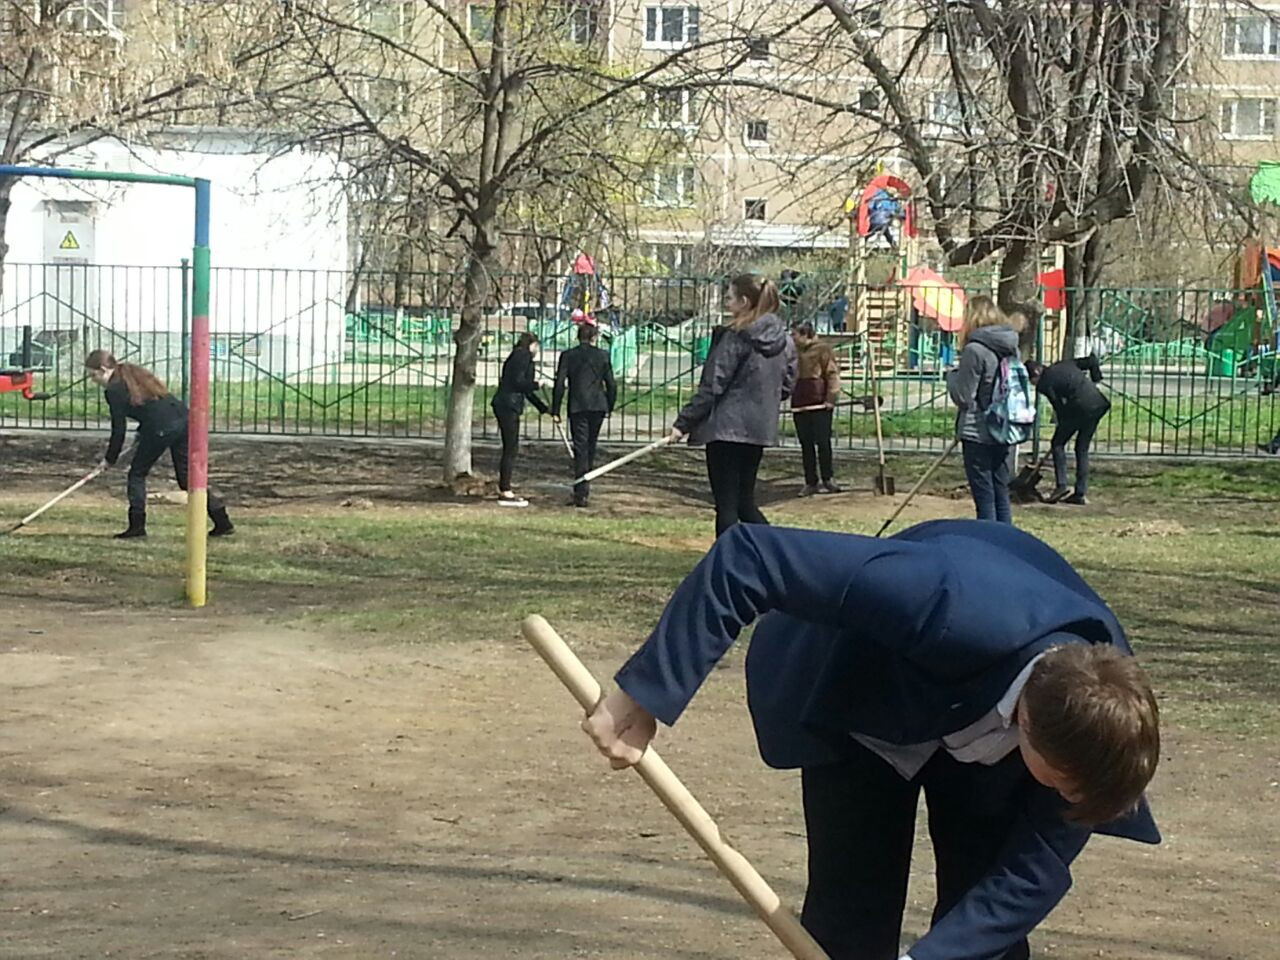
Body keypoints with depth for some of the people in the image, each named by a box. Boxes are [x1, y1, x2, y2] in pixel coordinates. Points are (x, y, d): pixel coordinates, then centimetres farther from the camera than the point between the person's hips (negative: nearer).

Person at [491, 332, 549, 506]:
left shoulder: (519, 357, 22)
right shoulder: (523, 356, -7)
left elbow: (525, 388, 27)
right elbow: (518, 382, -19)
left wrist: (544, 408, 29)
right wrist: (537, 384, -5)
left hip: (505, 406, 10)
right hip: (508, 406, -10)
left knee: (510, 449, 14)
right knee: (511, 449, -8)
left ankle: (504, 490, 19)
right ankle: (505, 493, -7)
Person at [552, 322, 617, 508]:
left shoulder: (568, 356, -1)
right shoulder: (603, 356, 2)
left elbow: (560, 384, -5)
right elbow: (611, 385, 3)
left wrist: (555, 411, 0)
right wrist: (610, 407, 16)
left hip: (578, 407, -2)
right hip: (598, 406, 2)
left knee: (580, 448, -3)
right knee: (590, 447, 15)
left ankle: (581, 493, -11)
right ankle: (583, 488, 23)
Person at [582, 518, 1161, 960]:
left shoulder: (1102, 708, -32)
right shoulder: (951, 606, -46)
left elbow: (1034, 872, -24)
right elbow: (747, 555, -41)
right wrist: (646, 694, -40)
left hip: (982, 740, 3)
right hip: (853, 712, -2)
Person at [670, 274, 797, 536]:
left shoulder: (735, 337, -12)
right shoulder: (782, 339, 6)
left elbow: (711, 387, -13)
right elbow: (787, 386, 14)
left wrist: (683, 423, -10)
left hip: (727, 428, -7)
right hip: (760, 429, 7)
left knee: (726, 505, -2)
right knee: (745, 502, 18)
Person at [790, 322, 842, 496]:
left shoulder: (823, 350, -3)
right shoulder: (795, 352, 15)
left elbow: (833, 374, -6)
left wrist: (831, 398, -14)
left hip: (820, 403, -6)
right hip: (799, 404, 6)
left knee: (823, 442, -5)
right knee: (806, 444, 6)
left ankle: (827, 478, 9)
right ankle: (810, 482, 11)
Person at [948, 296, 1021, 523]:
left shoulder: (974, 350, -15)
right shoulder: (1010, 348, 7)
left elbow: (963, 396, -14)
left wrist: (952, 376, 4)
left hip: (978, 433, -7)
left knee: (985, 499, -2)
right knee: (1001, 496, 13)